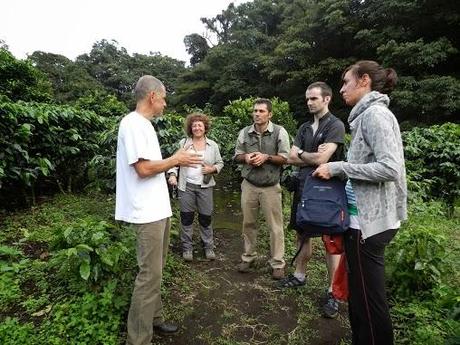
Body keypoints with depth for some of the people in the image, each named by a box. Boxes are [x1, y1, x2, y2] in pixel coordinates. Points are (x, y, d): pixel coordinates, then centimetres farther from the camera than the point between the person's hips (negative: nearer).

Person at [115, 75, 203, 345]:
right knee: (150, 275, -2)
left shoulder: (144, 124, 15)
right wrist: (175, 160, -10)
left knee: (155, 270, 19)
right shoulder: (133, 123, -15)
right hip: (148, 212, -10)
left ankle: (154, 318, 35)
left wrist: (176, 162, 10)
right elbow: (143, 169, -22)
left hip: (158, 208, 10)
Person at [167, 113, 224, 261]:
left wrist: (213, 169, -8)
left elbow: (220, 163, 11)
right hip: (186, 186, 0)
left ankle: (209, 247, 23)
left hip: (205, 187, 1)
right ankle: (187, 247, 21)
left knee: (205, 218, 7)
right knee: (186, 217, 6)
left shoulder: (213, 145, 6)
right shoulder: (183, 143, 2)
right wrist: (173, 175, -13)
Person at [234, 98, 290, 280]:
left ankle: (277, 263, 17)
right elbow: (237, 156, 11)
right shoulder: (244, 133, 5)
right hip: (249, 185, 3)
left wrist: (266, 157, -19)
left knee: (275, 226, 3)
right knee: (248, 223, 12)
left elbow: (285, 158, -6)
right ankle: (248, 257, 28)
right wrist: (246, 157, -11)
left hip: (271, 187, -3)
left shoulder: (280, 132, -5)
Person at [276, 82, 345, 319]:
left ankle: (333, 292, 12)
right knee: (302, 234, 16)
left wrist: (302, 153, -1)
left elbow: (321, 159, -17)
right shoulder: (304, 128, 13)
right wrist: (313, 155, -8)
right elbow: (291, 158, 5)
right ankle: (299, 275, 33)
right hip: (303, 188, 7)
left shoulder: (335, 125, -8)